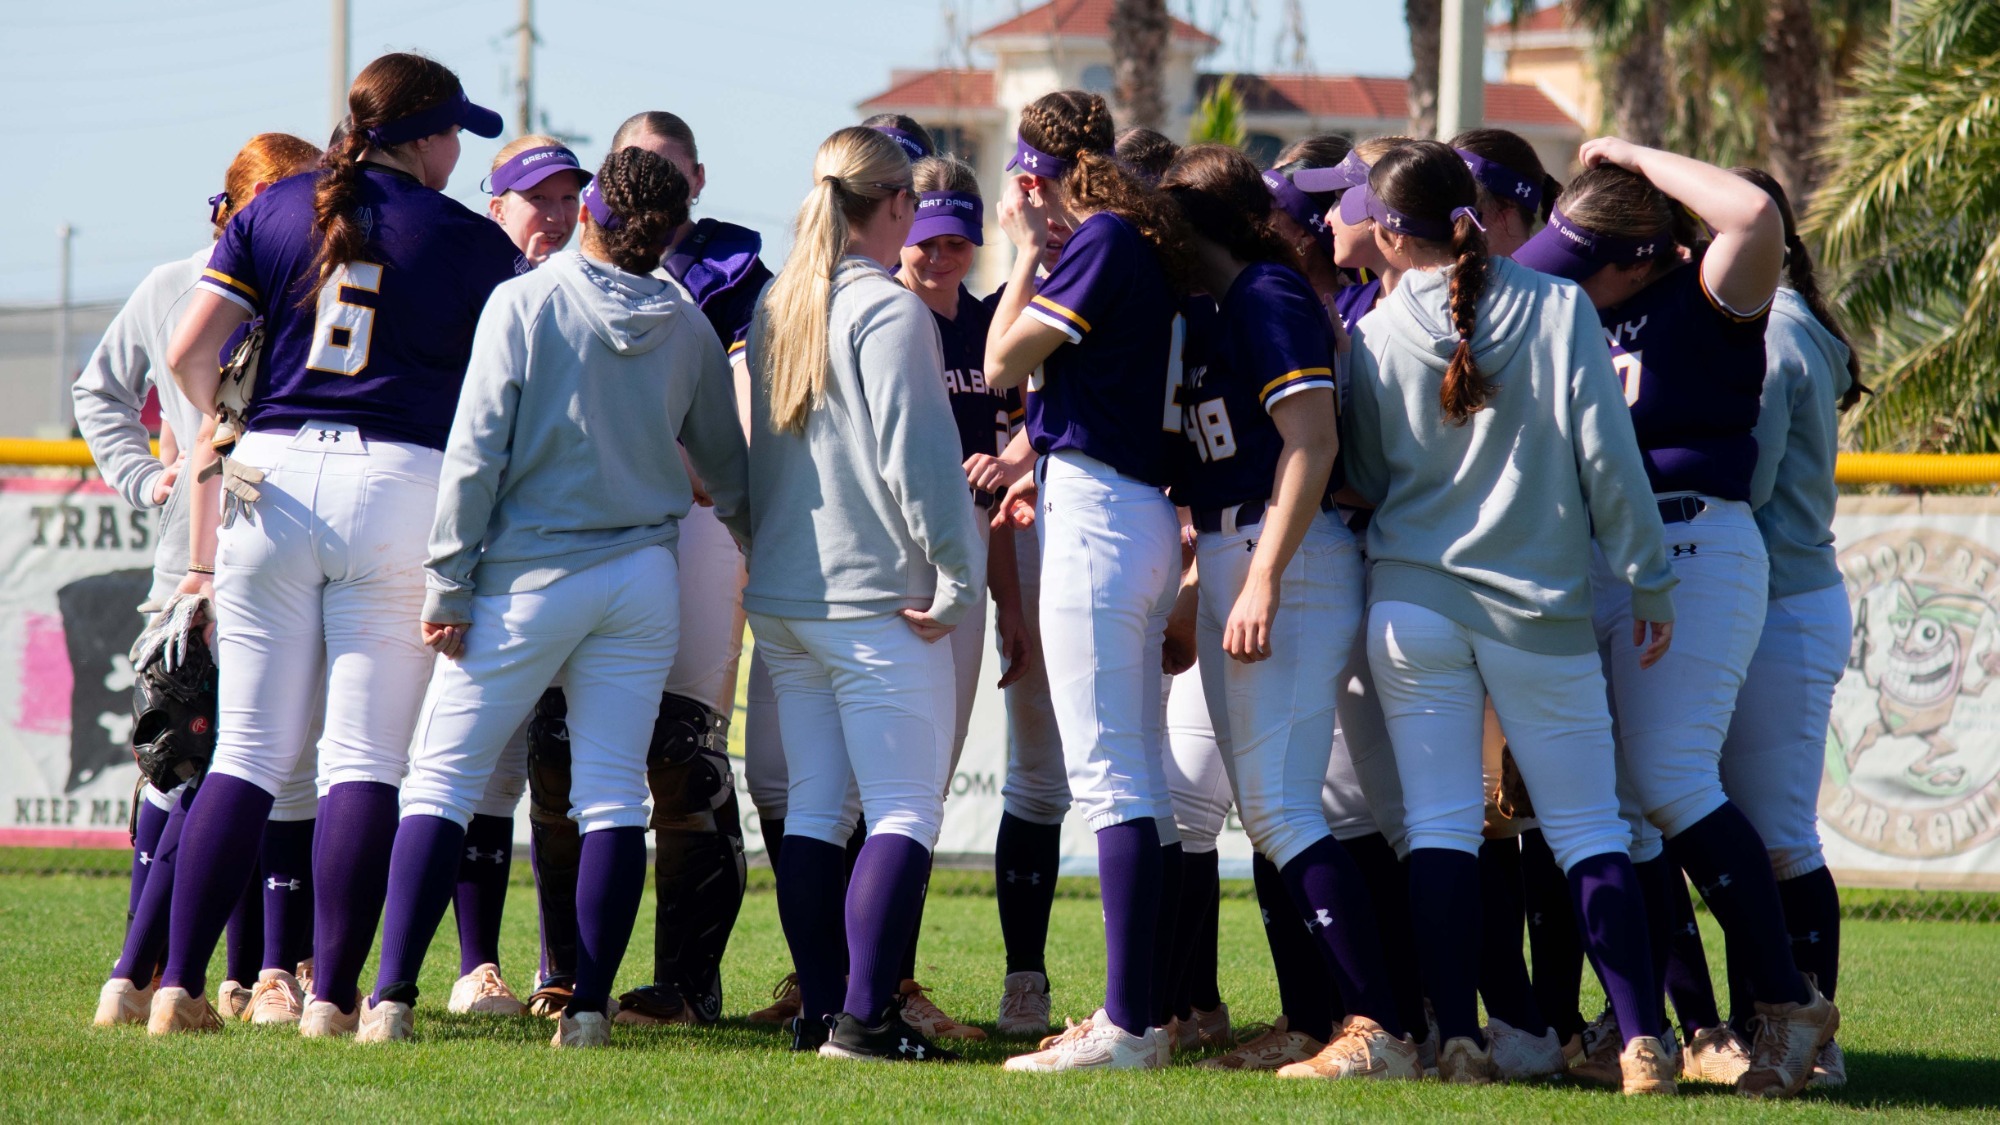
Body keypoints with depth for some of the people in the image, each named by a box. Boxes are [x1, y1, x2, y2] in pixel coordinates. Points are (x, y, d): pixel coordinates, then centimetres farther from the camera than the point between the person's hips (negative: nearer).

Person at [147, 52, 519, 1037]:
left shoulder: (276, 211, 10)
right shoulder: (473, 243, 3)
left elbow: (189, 353, 6)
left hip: (271, 477, 3)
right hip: (398, 483, -3)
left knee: (248, 752, 6)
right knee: (365, 760, -1)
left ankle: (179, 986, 0)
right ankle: (332, 997, -6)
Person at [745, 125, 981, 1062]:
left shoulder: (775, 308, 12)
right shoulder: (889, 311, -13)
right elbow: (918, 457, -17)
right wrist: (957, 579, -13)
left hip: (781, 599, 8)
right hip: (877, 599, -8)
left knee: (812, 806, 11)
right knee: (904, 809, -6)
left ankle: (821, 1009, 10)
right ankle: (864, 1014, -15)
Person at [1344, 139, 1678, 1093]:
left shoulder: (1376, 337, -1)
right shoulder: (1559, 310, -3)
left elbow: (1367, 479, 8)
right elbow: (1606, 454, -5)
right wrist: (1649, 582, 2)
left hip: (1414, 602, 0)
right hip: (1540, 604, 0)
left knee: (1439, 823, 2)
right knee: (1588, 825, 4)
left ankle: (1458, 1039, -6)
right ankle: (1642, 1041, -5)